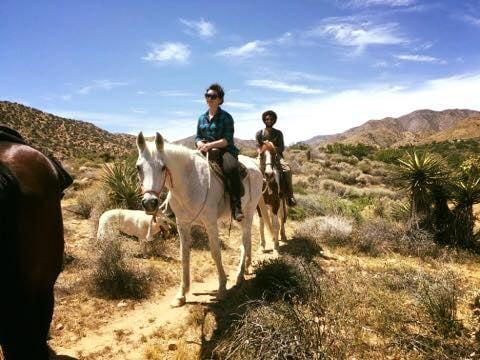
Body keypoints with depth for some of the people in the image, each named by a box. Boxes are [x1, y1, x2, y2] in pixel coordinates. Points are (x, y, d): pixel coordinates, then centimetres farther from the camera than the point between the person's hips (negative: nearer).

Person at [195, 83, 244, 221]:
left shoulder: (226, 117, 1)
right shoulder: (202, 118, 17)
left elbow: (227, 140, -8)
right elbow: (197, 137, 20)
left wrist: (210, 145, -21)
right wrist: (200, 143, -6)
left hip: (225, 150, -5)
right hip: (205, 151, 6)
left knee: (231, 168, -37)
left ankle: (236, 206, -33)